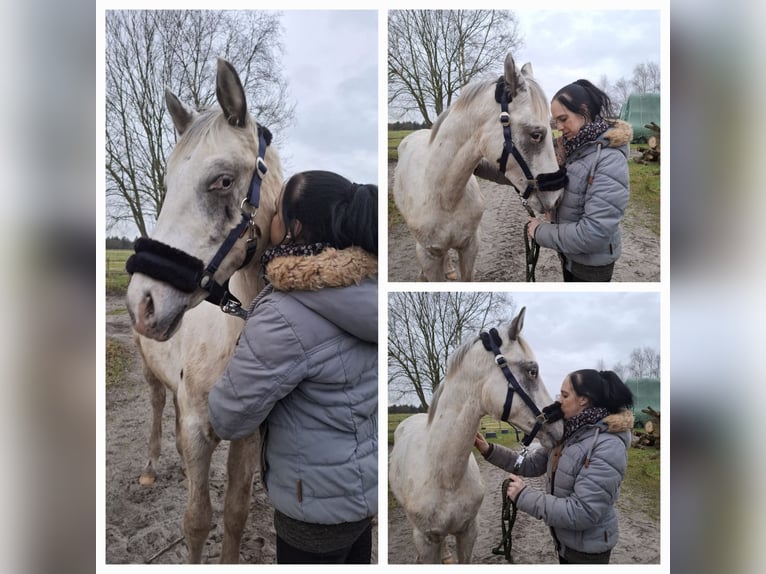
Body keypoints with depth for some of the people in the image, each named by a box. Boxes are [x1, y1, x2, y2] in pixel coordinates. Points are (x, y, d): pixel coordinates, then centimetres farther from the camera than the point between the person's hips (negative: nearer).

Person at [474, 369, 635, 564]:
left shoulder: (608, 447, -29)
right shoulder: (568, 432, -2)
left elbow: (582, 513, -32)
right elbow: (533, 463, 4)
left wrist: (523, 496, -28)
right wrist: (490, 450, -7)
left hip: (586, 549, -7)